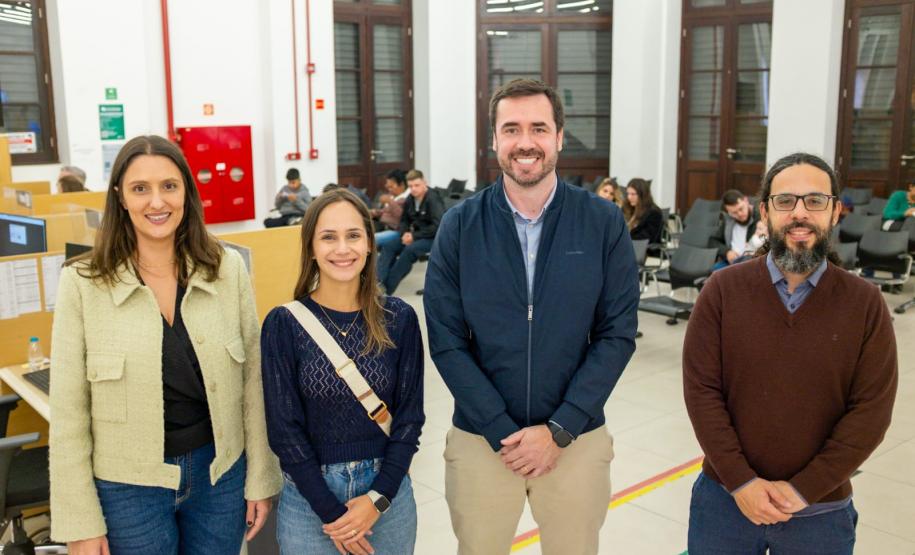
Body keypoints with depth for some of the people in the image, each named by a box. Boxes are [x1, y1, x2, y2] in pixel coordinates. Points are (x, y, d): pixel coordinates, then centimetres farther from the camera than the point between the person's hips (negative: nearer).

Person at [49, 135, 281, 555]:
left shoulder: (227, 269, -6)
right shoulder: (83, 283, -10)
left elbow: (252, 380, 0)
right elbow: (69, 411, -7)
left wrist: (261, 479, 2)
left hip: (220, 474, 2)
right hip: (127, 488, -1)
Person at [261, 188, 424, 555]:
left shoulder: (399, 318, -5)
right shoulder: (284, 324, -10)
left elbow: (410, 416, -2)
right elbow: (285, 428, -9)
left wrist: (378, 498, -10)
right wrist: (331, 511, -11)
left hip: (388, 493, 2)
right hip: (309, 498, -1)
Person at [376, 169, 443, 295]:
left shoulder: (433, 199, -16)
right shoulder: (409, 200, 4)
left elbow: (438, 226, -22)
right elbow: (404, 221, 15)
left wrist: (414, 236, -20)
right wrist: (405, 234, -8)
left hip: (434, 237, -7)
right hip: (416, 236, 7)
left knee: (410, 249, -33)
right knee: (388, 246, -13)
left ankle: (387, 288, -27)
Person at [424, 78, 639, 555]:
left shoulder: (604, 224, -6)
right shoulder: (459, 226, -6)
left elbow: (617, 334, -6)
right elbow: (446, 342, -7)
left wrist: (559, 430, -12)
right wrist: (502, 432, -13)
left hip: (578, 440, 0)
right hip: (480, 440, 0)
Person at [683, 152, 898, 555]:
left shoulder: (865, 303, -5)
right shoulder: (723, 289, -5)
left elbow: (871, 411, -7)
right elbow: (701, 390, -7)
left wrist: (802, 489, -11)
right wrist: (741, 481, -12)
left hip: (821, 512, 0)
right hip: (725, 499, 0)